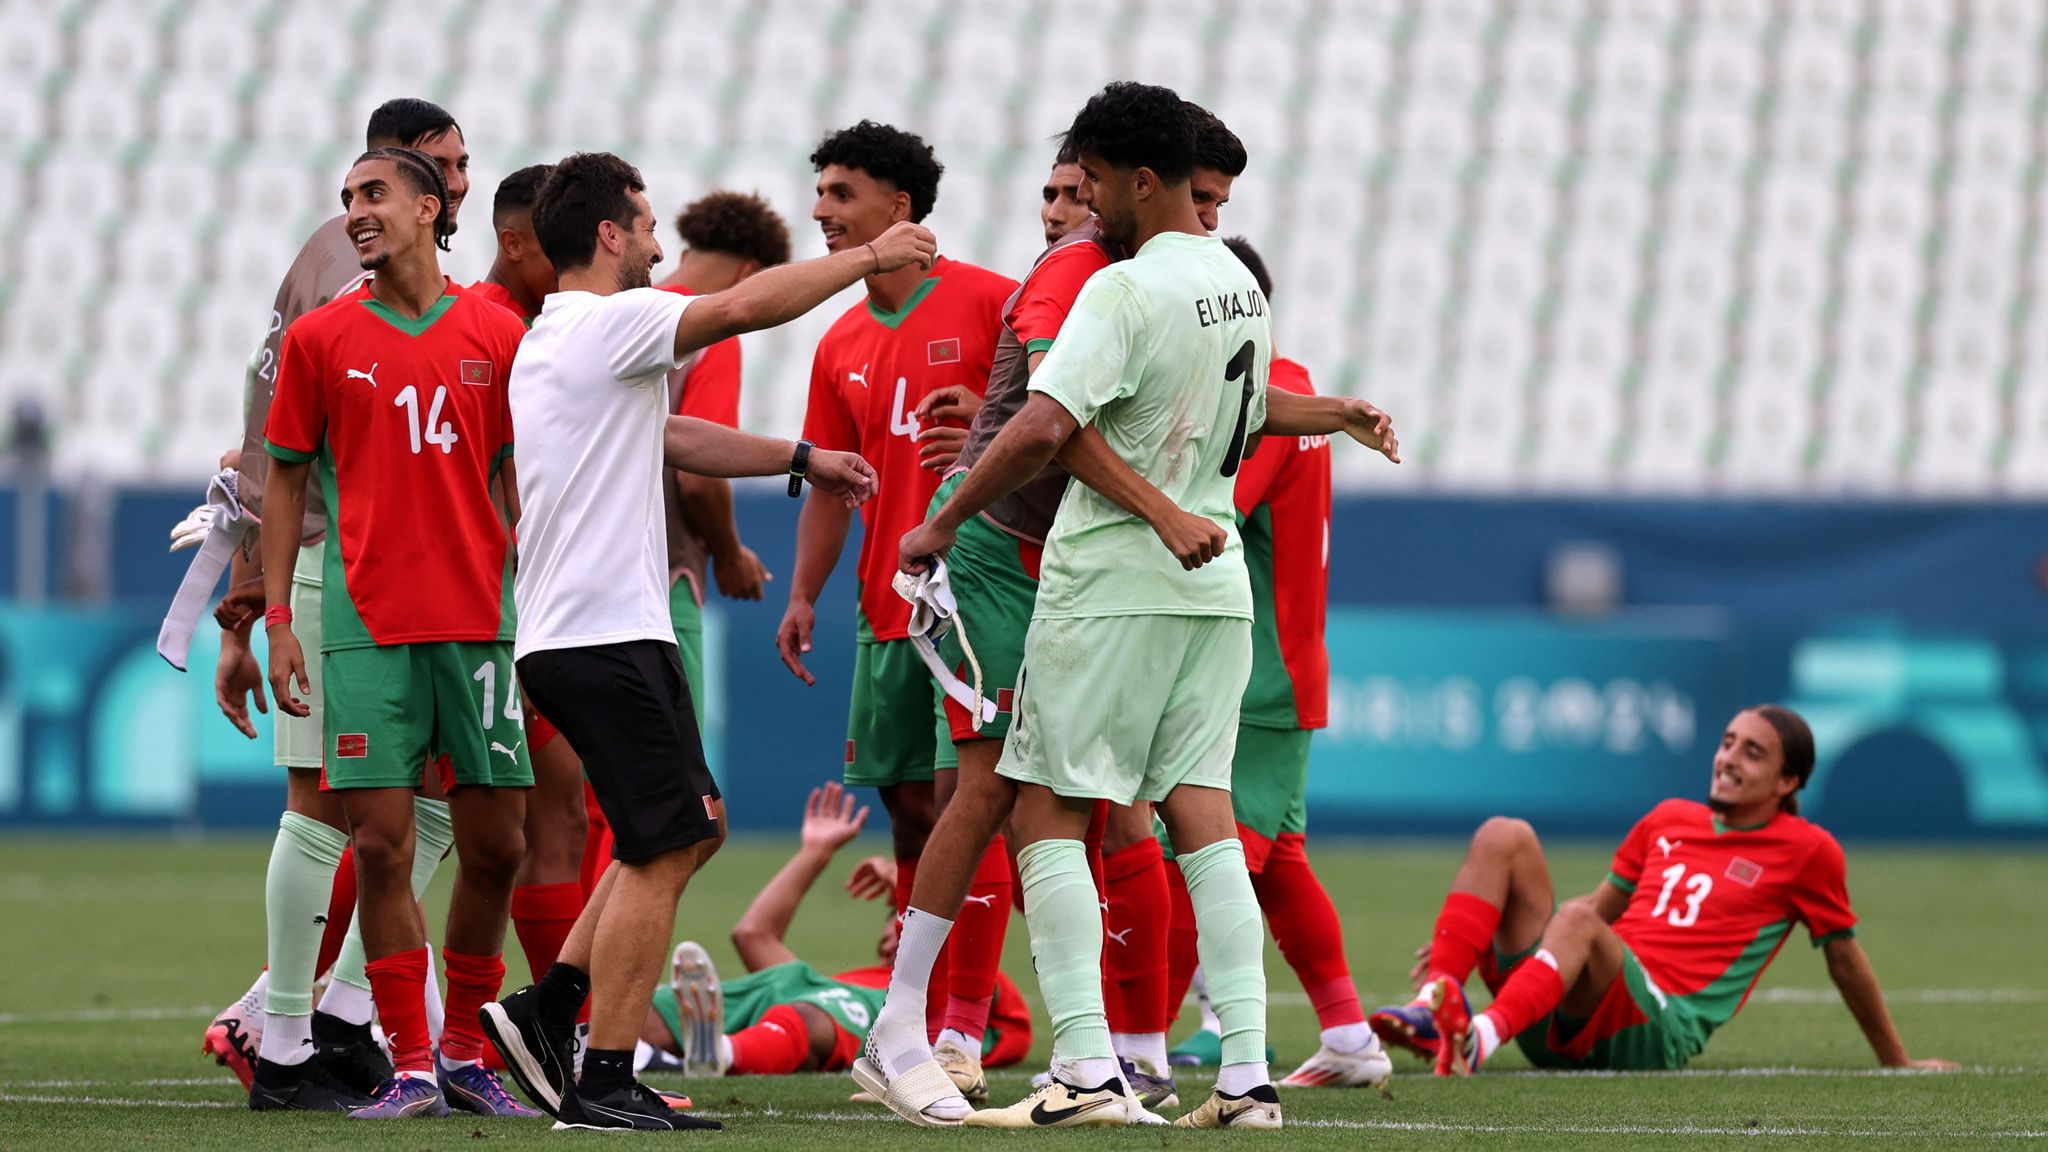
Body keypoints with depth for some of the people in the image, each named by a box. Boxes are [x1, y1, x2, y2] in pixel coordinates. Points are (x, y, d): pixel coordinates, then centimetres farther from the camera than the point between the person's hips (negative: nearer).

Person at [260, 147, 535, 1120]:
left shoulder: (496, 336, 7)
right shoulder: (320, 338, 4)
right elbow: (285, 482, 8)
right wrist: (276, 619, 1)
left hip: (481, 623, 1)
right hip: (366, 626, -1)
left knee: (496, 845, 2)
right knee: (382, 845, -7)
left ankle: (467, 1052, 18)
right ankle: (411, 1068, 0)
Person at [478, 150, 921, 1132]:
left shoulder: (550, 342, 19)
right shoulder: (611, 323, -11)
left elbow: (673, 437, 28)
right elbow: (747, 307, -19)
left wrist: (800, 458, 27)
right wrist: (869, 259, -8)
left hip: (566, 638, 10)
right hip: (606, 636, -10)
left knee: (691, 829, 17)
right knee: (662, 850, -7)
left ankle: (545, 1012, 13)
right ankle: (603, 1084, -7)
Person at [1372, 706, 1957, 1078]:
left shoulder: (1807, 851, 8)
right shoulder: (1669, 820, 23)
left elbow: (1844, 959, 16)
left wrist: (1896, 1061, 23)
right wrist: (1486, 934, 21)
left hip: (1659, 1032, -5)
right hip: (1561, 1026, 5)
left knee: (1577, 922, -36)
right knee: (1504, 836, -11)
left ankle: (1479, 1040, -61)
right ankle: (1435, 1006, -32)